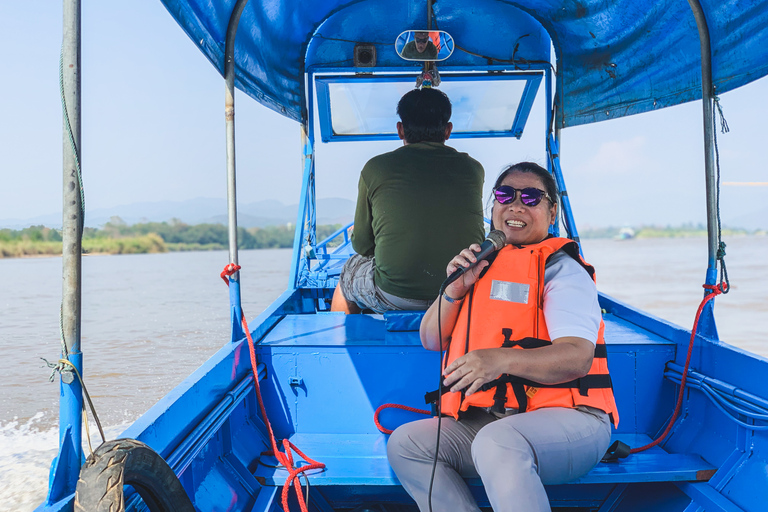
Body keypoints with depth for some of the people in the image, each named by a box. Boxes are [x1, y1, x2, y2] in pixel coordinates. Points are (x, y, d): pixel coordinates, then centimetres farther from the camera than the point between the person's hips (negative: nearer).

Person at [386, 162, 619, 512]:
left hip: (565, 417, -6)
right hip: (489, 420, 6)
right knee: (405, 443, -12)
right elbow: (432, 341, 15)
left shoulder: (562, 269, -1)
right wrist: (455, 290, -3)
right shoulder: (481, 263, 17)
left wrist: (502, 359, -34)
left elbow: (578, 357, -17)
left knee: (497, 442, -37)